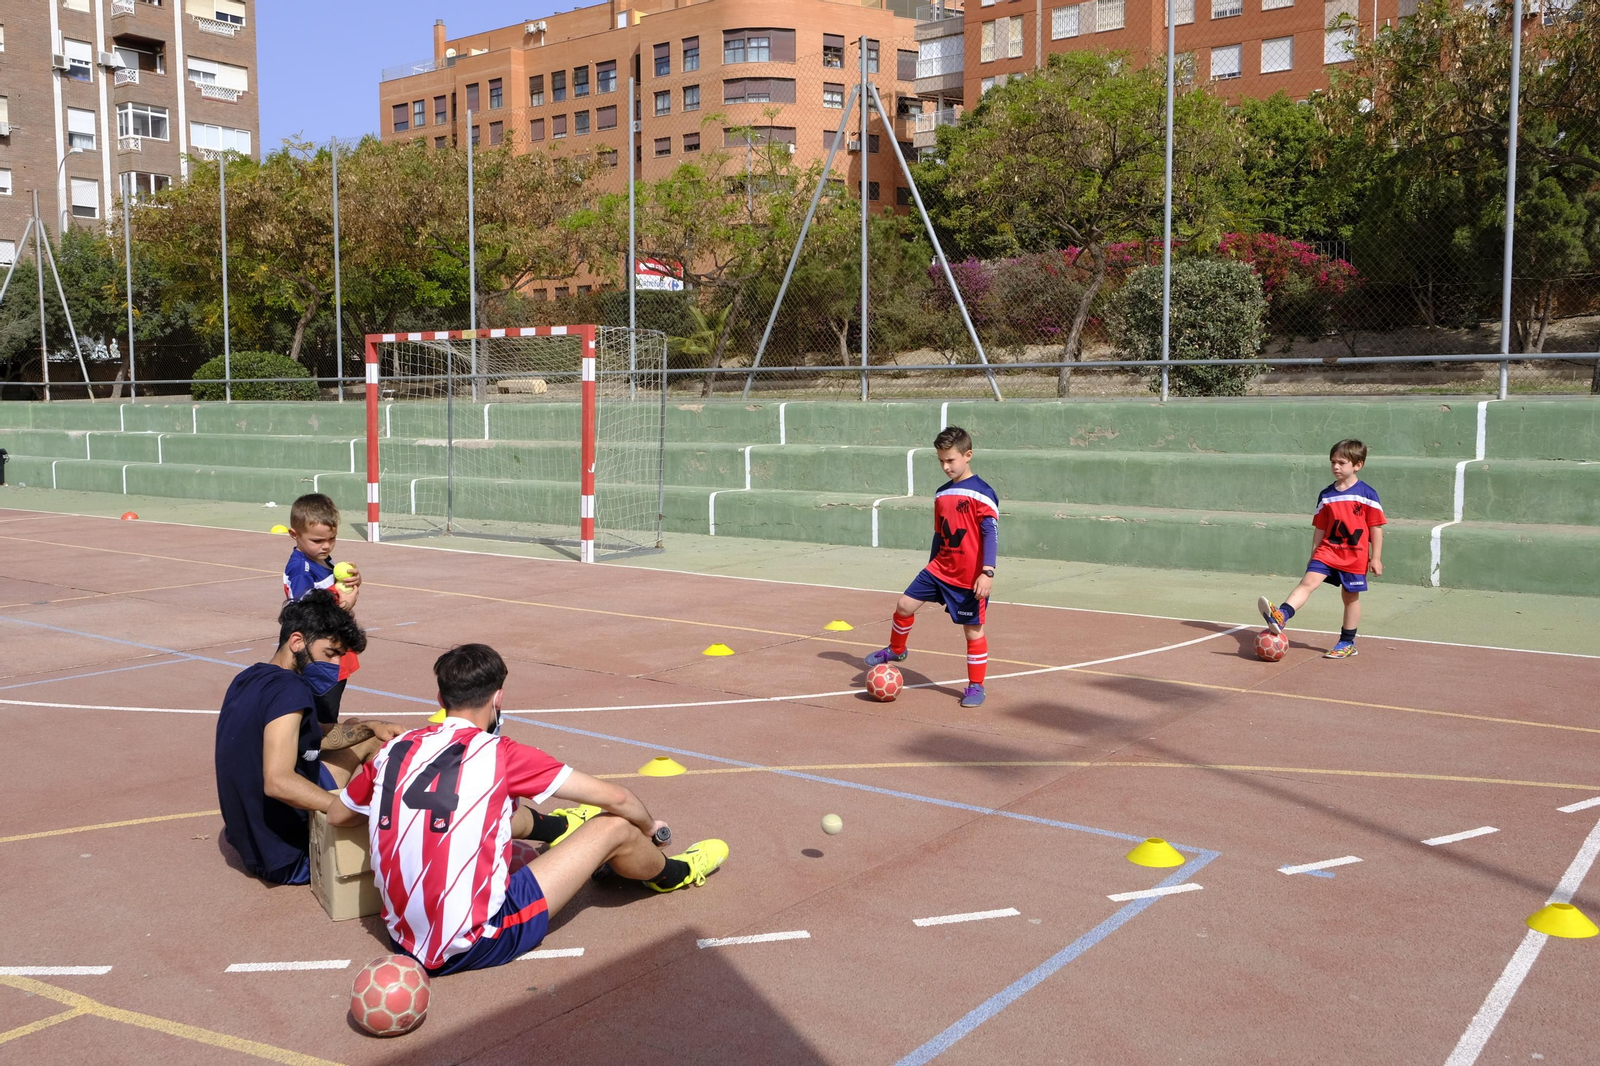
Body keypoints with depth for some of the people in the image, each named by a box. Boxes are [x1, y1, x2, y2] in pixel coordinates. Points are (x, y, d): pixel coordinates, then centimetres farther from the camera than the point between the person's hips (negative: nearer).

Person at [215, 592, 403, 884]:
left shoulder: (250, 678, 4)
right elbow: (279, 781, -37)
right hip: (288, 857, -10)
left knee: (370, 743, 20)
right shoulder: (289, 689, -25)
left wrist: (369, 728, 3)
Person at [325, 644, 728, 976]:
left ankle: (558, 828, 54)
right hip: (475, 945, -6)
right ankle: (673, 874, 34)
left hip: (404, 938, 6)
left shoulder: (394, 749, -1)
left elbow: (336, 816, 18)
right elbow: (615, 798, -7)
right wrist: (648, 826, 14)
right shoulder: (499, 754, -13)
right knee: (615, 828, 3)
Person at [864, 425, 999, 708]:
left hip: (970, 578, -6)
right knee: (905, 605, 3)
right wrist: (931, 566, 23)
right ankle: (895, 650, 29)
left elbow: (991, 534, -17)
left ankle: (976, 687, 16)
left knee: (973, 630, 1)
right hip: (940, 569, 6)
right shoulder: (941, 494, 10)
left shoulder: (982, 493, -12)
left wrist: (987, 572, -24)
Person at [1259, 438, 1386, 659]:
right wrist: (1314, 554, 13)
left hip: (1355, 555, -3)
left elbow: (1376, 527, -3)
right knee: (1308, 581, -16)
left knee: (1351, 597, 8)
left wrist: (1376, 558, -5)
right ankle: (1280, 617, -34)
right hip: (1328, 550, 3)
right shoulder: (1326, 496, 7)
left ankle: (1347, 642, 20)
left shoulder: (1367, 494, -5)